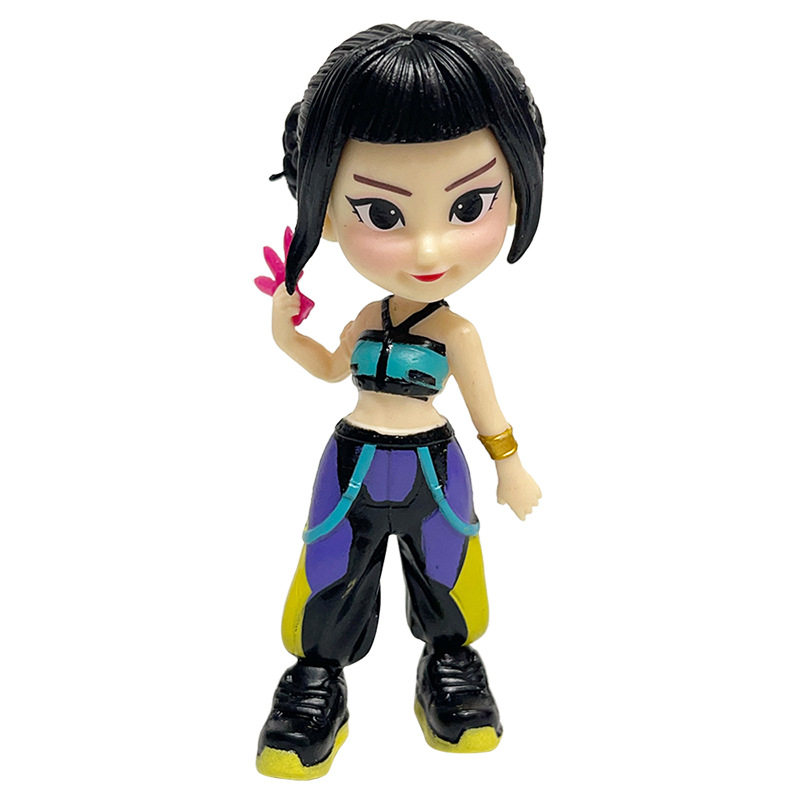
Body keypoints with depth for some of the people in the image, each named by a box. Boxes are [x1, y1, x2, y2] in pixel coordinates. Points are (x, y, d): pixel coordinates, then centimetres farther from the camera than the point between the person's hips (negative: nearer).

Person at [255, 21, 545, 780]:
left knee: (443, 575, 17)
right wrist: (283, 329, 2)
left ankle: (449, 663, 41)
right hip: (353, 464, 2)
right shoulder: (364, 320, -7)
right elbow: (332, 369, 14)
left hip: (432, 467, -2)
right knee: (332, 576, 12)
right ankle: (318, 675, 32)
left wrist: (511, 469, 6)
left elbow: (485, 404, -1)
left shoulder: (457, 332, -14)